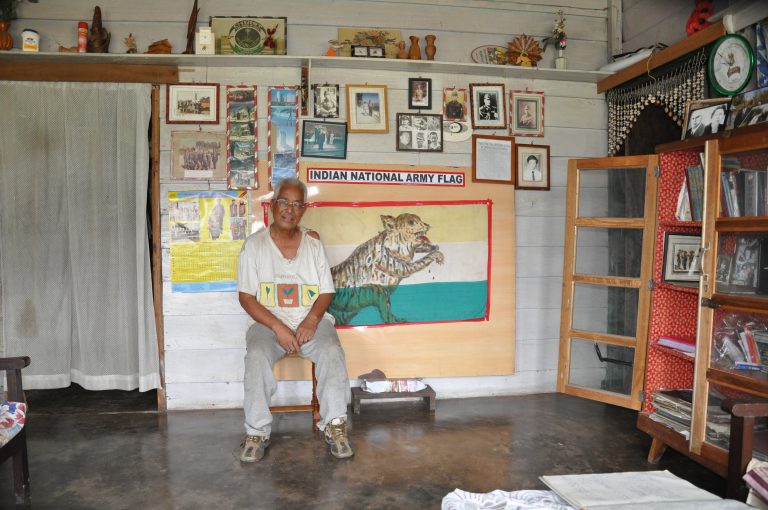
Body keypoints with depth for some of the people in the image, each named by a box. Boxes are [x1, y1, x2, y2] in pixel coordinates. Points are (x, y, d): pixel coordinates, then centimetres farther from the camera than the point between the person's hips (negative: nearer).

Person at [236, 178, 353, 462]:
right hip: (269, 322, -1)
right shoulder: (255, 244, 1)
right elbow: (246, 297, -3)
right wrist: (278, 327, -16)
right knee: (256, 356, -31)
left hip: (311, 320, 1)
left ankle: (334, 424, -16)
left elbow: (326, 292, 6)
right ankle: (256, 432, -17)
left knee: (332, 351, -28)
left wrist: (312, 320, -15)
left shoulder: (313, 243, 7)